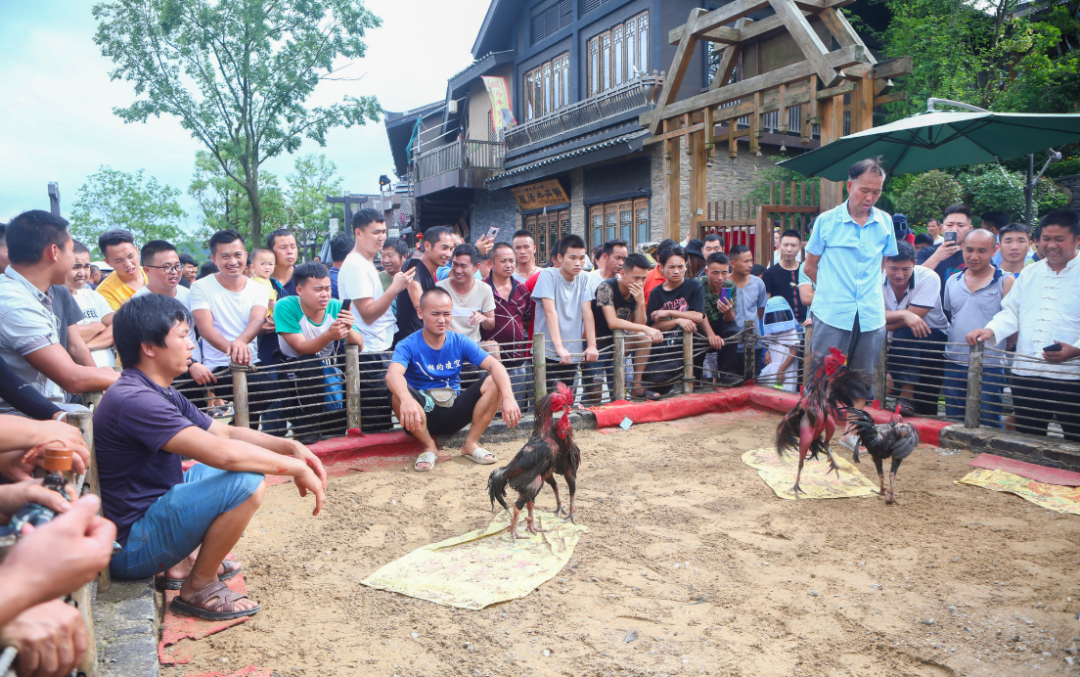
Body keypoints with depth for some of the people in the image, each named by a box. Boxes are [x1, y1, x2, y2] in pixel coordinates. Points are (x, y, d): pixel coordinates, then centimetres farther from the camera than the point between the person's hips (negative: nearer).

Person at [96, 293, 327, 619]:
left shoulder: (162, 394, 7)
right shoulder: (133, 399, -26)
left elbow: (226, 432, 11)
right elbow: (224, 452, -34)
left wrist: (290, 446, -4)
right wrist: (296, 468, -22)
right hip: (129, 545, -10)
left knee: (239, 464, 20)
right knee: (247, 481, -26)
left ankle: (183, 562, 14)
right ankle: (198, 589, -5)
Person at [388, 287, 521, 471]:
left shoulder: (460, 342, -3)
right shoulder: (409, 345, -12)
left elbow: (495, 366, -15)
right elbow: (393, 374, -33)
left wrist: (508, 397, -34)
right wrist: (406, 400, -55)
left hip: (454, 413, 3)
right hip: (423, 415, -2)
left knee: (494, 382, -17)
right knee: (398, 394, -34)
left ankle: (471, 444, -5)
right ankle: (429, 447, -10)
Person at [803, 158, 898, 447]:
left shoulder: (885, 223, 6)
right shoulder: (827, 221, -3)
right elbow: (810, 266, 5)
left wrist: (870, 289, 8)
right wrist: (831, 289, 7)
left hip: (872, 315, 3)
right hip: (832, 314, -3)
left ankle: (851, 430, 28)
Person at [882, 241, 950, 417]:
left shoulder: (928, 278, -18)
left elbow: (913, 317, -26)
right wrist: (903, 314, -37)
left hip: (934, 337, -3)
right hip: (899, 342, 3)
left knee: (903, 333, -33)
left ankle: (907, 394, -29)